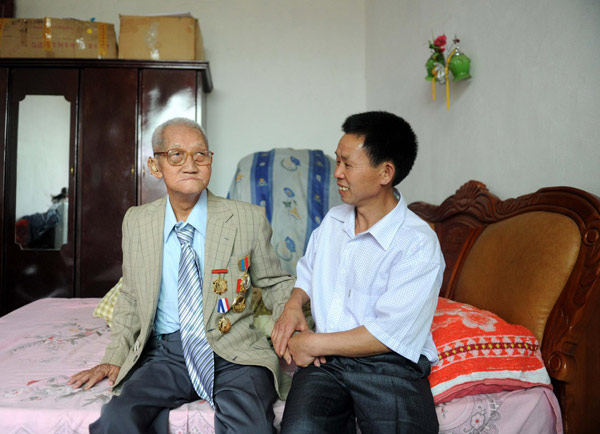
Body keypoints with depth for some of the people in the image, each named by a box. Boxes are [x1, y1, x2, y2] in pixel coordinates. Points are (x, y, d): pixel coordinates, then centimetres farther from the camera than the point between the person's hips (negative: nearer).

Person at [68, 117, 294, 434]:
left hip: (233, 351, -2)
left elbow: (275, 285, 8)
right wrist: (116, 357, 7)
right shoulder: (136, 222, 7)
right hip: (164, 352, 3)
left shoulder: (249, 219, -2)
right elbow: (131, 298, 17)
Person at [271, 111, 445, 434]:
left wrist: (314, 343, -9)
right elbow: (307, 273, 25)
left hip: (390, 366, -3)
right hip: (326, 359, 3)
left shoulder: (419, 246, -12)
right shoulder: (333, 220, 11)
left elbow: (389, 336, -15)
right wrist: (292, 306, 4)